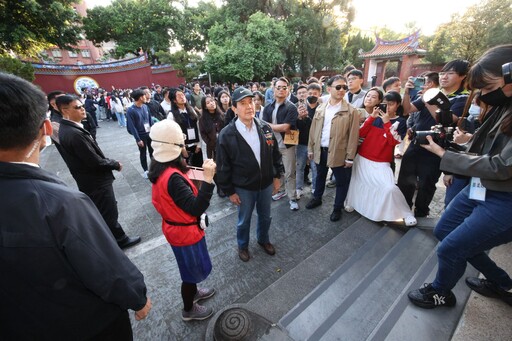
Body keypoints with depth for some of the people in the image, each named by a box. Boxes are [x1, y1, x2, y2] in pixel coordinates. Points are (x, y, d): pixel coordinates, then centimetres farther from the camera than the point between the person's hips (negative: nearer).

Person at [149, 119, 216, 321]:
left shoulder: (160, 167, -4)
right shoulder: (172, 177, -34)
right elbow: (196, 208, -33)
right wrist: (208, 179, -38)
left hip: (177, 227, 9)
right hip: (185, 231, -9)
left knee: (191, 266, 30)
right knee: (193, 269, 16)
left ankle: (193, 292, 56)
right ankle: (189, 310, 42)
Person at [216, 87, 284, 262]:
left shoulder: (265, 127, -7)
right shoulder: (226, 135, -17)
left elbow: (275, 153, 5)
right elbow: (223, 167, -11)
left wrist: (277, 175, 7)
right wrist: (229, 191, -8)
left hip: (266, 183, 4)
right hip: (243, 188, -3)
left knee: (265, 216, 23)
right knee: (244, 220, 18)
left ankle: (263, 239, 53)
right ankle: (242, 245, 47)